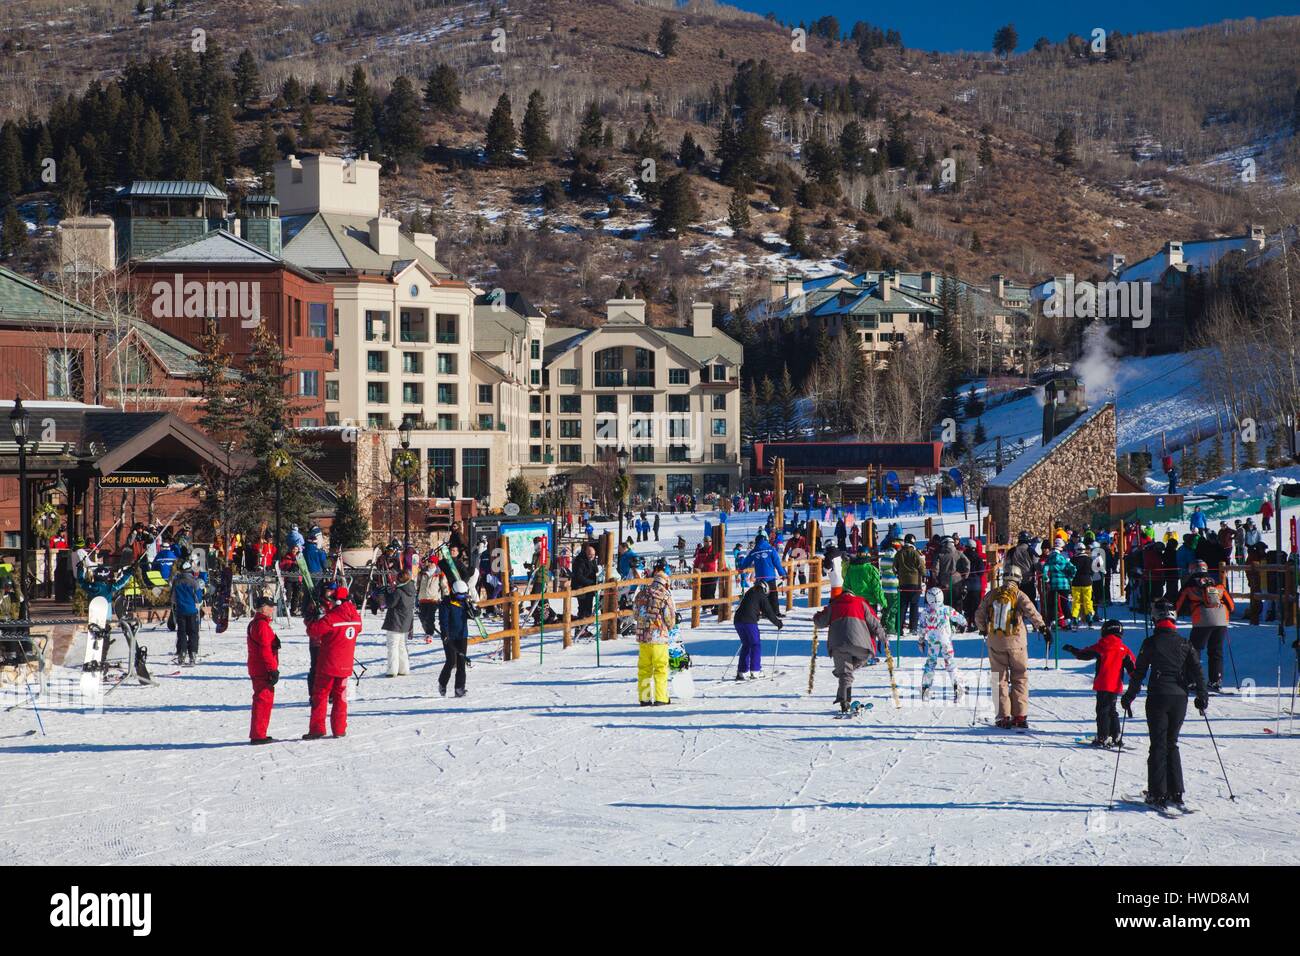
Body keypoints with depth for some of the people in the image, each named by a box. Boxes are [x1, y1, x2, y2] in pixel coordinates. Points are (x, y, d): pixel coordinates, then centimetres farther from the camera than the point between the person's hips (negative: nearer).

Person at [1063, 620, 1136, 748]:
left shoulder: (1100, 646, -1)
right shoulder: (1124, 648, 6)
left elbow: (1083, 654, 9)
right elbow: (1132, 665, 6)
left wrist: (1072, 649, 27)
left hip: (1103, 685, -4)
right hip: (1116, 685, 4)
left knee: (1102, 710, -1)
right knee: (1112, 710, 17)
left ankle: (1103, 738, -6)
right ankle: (1116, 738, 16)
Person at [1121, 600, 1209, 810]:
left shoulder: (1151, 643, -4)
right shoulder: (1184, 643, 5)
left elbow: (1139, 672, -1)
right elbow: (1197, 670, 3)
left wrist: (1129, 697, 7)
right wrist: (1202, 696, 10)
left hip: (1158, 698, -3)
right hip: (1180, 697, 3)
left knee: (1158, 746, 1)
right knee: (1172, 744, 15)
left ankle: (1158, 794, -4)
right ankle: (1176, 793, 11)